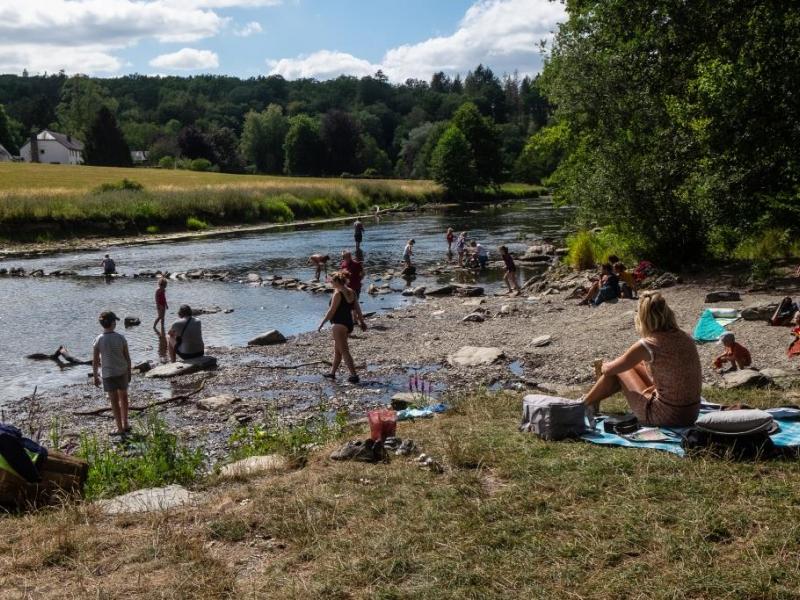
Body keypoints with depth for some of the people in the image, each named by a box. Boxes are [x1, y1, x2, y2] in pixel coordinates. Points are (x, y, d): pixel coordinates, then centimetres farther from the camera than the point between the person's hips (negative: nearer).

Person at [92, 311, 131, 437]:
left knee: (115, 401, 5)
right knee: (123, 397, 20)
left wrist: (95, 376, 4)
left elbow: (95, 361, -8)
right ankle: (125, 425, 28)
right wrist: (129, 373, 11)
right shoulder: (121, 338, -8)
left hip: (108, 374, -2)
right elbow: (127, 357, -2)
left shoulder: (98, 340, -11)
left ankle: (120, 429, 10)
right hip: (122, 372, 2)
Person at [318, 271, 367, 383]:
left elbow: (331, 311, -16)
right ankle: (332, 372, 30)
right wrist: (362, 321, 19)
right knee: (337, 349, 20)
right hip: (349, 324, 9)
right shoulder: (351, 292, 7)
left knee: (344, 351, -5)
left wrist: (321, 324, -10)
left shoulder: (338, 294, -16)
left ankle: (354, 375, -9)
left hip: (339, 325, -9)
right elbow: (357, 309, 11)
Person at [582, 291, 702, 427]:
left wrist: (604, 367, 21)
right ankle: (592, 400, 42)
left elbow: (610, 369, -4)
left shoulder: (647, 345, -19)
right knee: (634, 366, 23)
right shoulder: (686, 338, 0)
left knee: (618, 370, 13)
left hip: (666, 417, -6)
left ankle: (586, 402, 35)